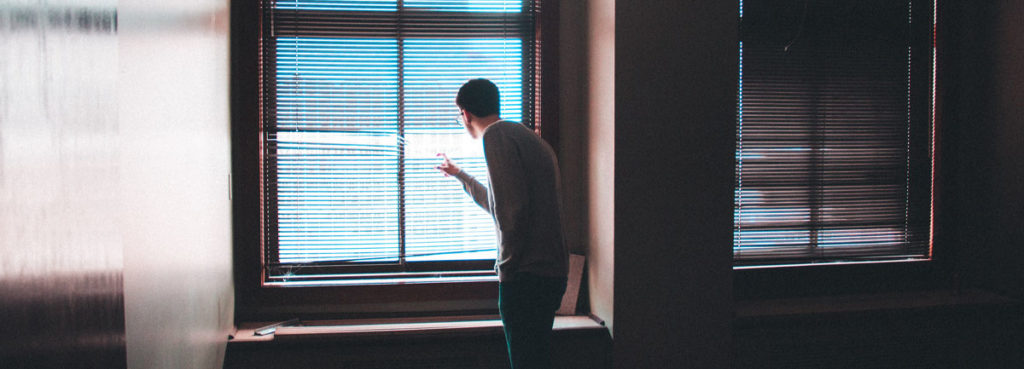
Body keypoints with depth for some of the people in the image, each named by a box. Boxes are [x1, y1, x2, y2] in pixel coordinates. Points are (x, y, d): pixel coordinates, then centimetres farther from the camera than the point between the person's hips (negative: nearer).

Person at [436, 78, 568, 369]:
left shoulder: (497, 135, -9)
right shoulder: (530, 138, 23)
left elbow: (512, 211, -21)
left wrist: (507, 266, -13)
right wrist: (460, 176, 48)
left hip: (525, 276, -10)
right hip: (552, 271, 10)